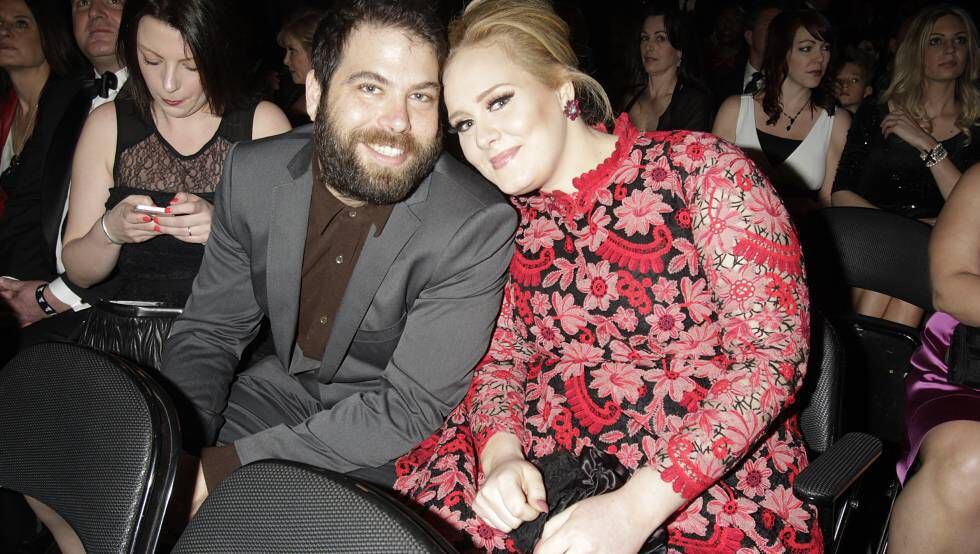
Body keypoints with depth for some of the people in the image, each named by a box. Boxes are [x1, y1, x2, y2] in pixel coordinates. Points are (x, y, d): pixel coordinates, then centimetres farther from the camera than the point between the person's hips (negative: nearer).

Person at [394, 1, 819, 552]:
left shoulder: (702, 169, -7)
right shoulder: (511, 218, 8)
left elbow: (774, 350, -12)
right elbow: (501, 356, 10)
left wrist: (638, 505, -20)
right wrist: (501, 453, -13)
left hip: (706, 475, -3)